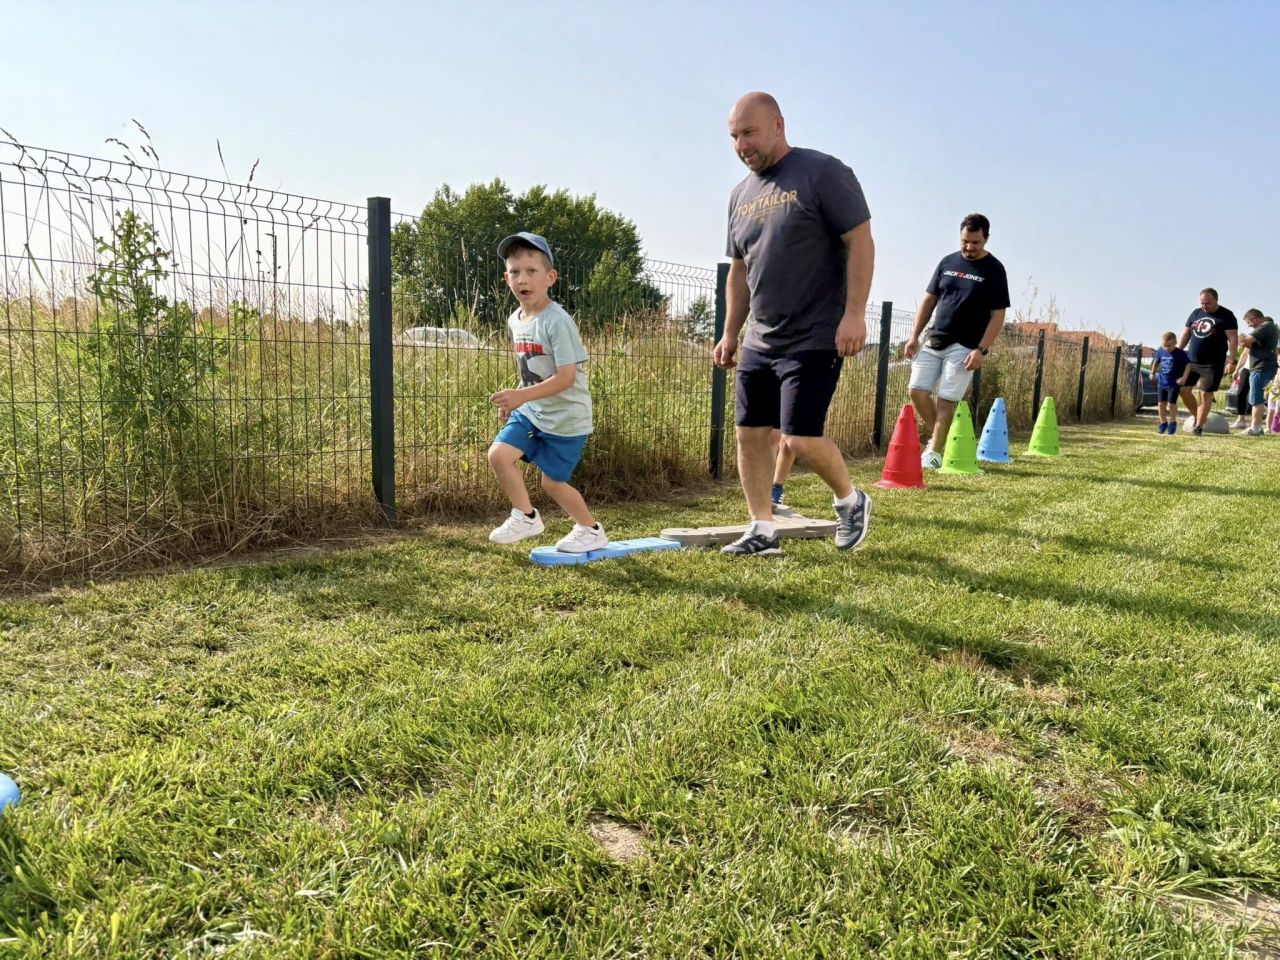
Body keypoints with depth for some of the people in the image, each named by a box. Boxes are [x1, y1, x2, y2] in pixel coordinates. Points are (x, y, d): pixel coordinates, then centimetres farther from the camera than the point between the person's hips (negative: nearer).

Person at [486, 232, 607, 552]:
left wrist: (522, 395, -33)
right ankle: (526, 517, 11)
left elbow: (566, 378, -26)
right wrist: (515, 399, 10)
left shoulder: (557, 322, -21)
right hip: (531, 411, 7)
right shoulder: (515, 320, 4)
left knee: (553, 481, 2)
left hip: (566, 417, -7)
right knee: (499, 454, -8)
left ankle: (591, 530, 26)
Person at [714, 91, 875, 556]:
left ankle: (850, 500, 17)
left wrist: (854, 314, -21)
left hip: (815, 339, -7)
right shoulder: (741, 194, 14)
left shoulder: (823, 173, -8)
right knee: (750, 433, 6)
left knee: (801, 438, -12)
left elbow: (860, 242, -12)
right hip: (758, 341, 8)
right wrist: (730, 333, 17)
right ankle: (762, 529, 18)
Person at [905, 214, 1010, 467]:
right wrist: (914, 336, 6)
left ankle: (935, 453, 5)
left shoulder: (994, 270, -4)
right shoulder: (947, 262, 9)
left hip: (964, 347, -5)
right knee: (917, 390, -2)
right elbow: (929, 300, 13)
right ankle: (936, 437, 18)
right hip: (932, 341, 5)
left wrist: (981, 350, -16)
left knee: (946, 401, -6)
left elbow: (998, 316, -6)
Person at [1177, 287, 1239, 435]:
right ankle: (1197, 416, 23)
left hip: (1212, 364, -5)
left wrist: (1231, 361, -16)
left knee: (1206, 394, -1)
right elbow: (1186, 334, 15)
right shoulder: (1196, 313, 10)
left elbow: (1232, 339, -9)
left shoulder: (1226, 316, -6)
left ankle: (1199, 426, 3)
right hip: (1190, 361, 5)